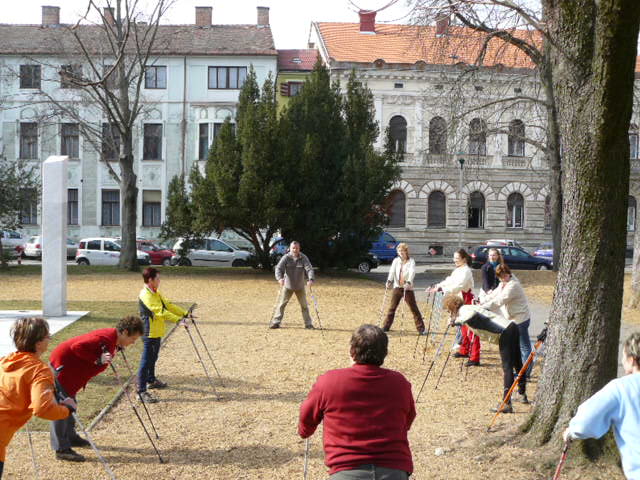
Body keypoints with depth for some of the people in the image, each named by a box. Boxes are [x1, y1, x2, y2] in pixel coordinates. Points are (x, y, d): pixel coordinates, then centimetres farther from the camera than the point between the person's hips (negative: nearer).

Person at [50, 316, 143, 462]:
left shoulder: (112, 339, 6)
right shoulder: (105, 338, -25)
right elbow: (77, 347, -30)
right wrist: (98, 360, -29)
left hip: (72, 369, 11)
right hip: (62, 364, -11)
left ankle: (70, 437, 34)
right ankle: (62, 449, -5)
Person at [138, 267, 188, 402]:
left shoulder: (156, 293, 11)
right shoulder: (145, 295, -21)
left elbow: (168, 305, 15)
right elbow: (160, 311, -28)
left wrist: (185, 313, 6)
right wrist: (178, 320, -32)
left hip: (157, 333, 10)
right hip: (149, 333, -10)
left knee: (153, 358, 24)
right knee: (146, 360, -8)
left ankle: (151, 380, 42)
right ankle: (141, 391, -6)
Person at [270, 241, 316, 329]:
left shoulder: (303, 258, -10)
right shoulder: (286, 257, -13)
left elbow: (309, 269, -20)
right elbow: (278, 268, -23)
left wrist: (311, 279, -40)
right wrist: (280, 278, -43)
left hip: (300, 286, 1)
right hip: (287, 285, -1)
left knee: (304, 305, 6)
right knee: (281, 304, 0)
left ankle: (308, 324, 15)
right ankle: (275, 322, 6)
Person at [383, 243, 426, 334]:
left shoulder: (411, 261, -2)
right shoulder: (396, 260, 7)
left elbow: (412, 272, -17)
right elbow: (392, 271, -7)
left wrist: (408, 282, -35)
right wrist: (389, 281, -25)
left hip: (407, 288, -3)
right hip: (397, 287, 3)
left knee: (414, 308, -3)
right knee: (392, 307, 8)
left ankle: (421, 328, 1)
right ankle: (386, 326, 17)